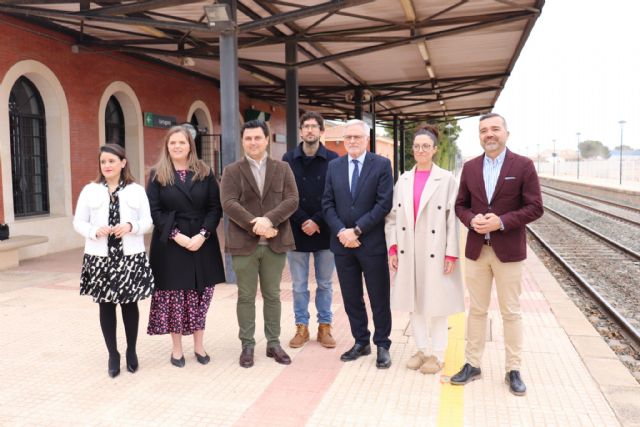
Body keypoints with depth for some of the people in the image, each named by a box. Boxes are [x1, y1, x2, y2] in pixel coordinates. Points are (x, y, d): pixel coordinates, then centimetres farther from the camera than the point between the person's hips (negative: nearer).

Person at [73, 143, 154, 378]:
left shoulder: (137, 190, 2)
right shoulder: (90, 190, 4)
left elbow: (147, 221, 2)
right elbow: (78, 222, 4)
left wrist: (130, 226, -18)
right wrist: (95, 231, -16)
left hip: (131, 257, -1)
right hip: (100, 258, 1)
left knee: (129, 304, 7)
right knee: (106, 305, 7)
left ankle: (131, 351, 24)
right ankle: (112, 354, 20)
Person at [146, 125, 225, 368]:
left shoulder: (205, 173, 6)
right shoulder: (157, 175, 3)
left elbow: (215, 207, 1)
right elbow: (154, 211, -3)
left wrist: (202, 234, -13)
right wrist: (176, 235, -14)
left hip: (202, 243, 1)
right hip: (170, 244, -1)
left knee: (200, 295, 6)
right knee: (173, 296, 4)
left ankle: (199, 345, 20)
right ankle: (176, 348, 18)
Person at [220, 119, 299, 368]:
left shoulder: (283, 169, 8)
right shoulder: (232, 171, 4)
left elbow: (292, 200, -4)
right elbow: (229, 203, -9)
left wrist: (269, 220, -19)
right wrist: (254, 225, -20)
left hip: (275, 243, 1)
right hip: (243, 243, -1)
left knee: (272, 295, 10)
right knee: (246, 297, 6)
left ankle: (273, 343, 21)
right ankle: (247, 345, 18)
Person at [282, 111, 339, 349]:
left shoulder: (333, 159, -1)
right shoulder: (288, 159, 1)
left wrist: (317, 221, -13)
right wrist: (303, 221, -13)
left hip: (325, 231, 0)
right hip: (297, 231, 1)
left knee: (325, 284, 10)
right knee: (299, 285, 9)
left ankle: (324, 327, 23)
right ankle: (301, 327, 21)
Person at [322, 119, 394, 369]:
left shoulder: (382, 165, -3)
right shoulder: (334, 166, 9)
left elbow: (384, 203, -11)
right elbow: (327, 204, 5)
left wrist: (357, 230, -15)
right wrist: (341, 231, -10)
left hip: (372, 243, -4)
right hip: (342, 243, 4)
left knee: (379, 299, 6)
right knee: (351, 298, 12)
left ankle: (382, 345, 20)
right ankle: (361, 342, 27)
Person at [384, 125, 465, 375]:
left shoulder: (446, 179, -4)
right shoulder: (403, 180, 7)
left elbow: (452, 218, -7)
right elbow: (392, 215, 8)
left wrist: (451, 254, -10)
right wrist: (392, 248, 1)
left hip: (435, 252, -4)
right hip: (408, 252, 4)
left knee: (437, 303, 5)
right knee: (415, 303, 12)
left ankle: (437, 355, 20)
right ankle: (422, 349, 28)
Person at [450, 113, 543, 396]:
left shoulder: (523, 166, -5)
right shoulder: (470, 167, 6)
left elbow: (535, 208, -7)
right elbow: (460, 205, 10)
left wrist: (501, 221, -19)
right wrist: (472, 220, -12)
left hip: (508, 251, -3)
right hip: (476, 250, 3)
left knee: (511, 312, 7)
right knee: (477, 310, 11)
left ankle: (513, 370, 20)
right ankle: (472, 364, 23)